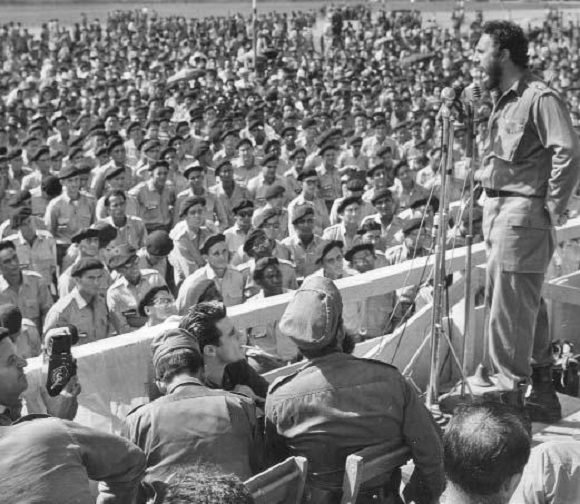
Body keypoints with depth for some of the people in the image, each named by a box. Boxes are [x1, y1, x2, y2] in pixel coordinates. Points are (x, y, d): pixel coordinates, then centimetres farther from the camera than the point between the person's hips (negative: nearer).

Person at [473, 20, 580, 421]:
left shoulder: (540, 98, -14)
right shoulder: (505, 100, 16)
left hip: (524, 213, -10)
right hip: (500, 209, 10)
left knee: (511, 309, -5)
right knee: (527, 307, 16)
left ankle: (510, 396, 4)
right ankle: (543, 394, 27)